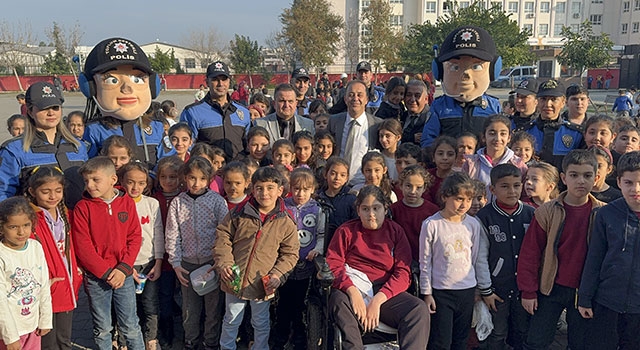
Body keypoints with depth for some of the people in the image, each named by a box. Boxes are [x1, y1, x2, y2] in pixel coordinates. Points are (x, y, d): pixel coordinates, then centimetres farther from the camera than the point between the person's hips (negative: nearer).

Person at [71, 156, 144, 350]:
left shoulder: (127, 202, -1)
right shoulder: (82, 207, -7)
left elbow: (135, 238, -1)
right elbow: (83, 248, -9)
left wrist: (124, 268, -12)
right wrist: (107, 272, -13)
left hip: (124, 274, 1)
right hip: (95, 277, -1)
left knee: (130, 325, 9)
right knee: (102, 329, 12)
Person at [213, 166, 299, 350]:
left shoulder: (286, 222, -7)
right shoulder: (238, 214, -5)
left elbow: (290, 253, -2)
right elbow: (223, 238, -1)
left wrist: (278, 274, -15)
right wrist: (224, 263, -13)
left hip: (262, 284, -1)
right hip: (234, 280, 1)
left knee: (261, 323, 19)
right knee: (231, 320, 20)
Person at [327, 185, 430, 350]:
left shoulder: (396, 231, 10)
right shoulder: (346, 231, 9)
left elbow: (403, 274, 0)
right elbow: (333, 264, -2)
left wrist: (378, 300, -16)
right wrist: (352, 291, -21)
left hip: (386, 292, 1)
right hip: (352, 286, -1)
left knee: (419, 310, -26)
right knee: (338, 300, -36)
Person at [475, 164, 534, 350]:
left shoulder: (531, 214, 1)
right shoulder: (485, 217, -8)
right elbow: (480, 257, -7)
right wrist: (485, 290, -7)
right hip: (497, 287, -3)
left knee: (523, 332, 14)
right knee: (497, 335, 9)